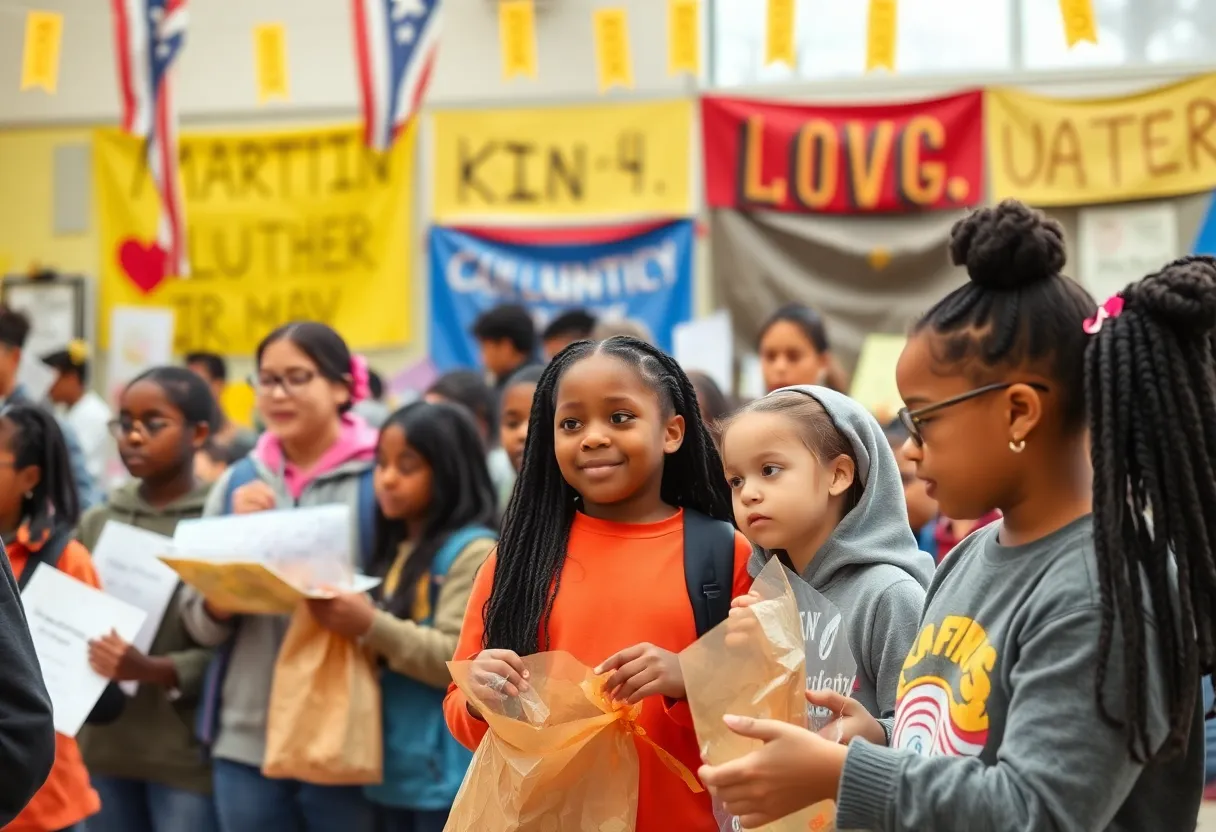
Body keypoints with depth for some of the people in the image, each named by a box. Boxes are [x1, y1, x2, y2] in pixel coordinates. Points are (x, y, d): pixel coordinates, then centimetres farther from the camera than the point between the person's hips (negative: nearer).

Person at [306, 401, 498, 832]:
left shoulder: (474, 551, -9)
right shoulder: (395, 551, 16)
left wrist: (373, 627, -25)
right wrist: (344, 622, 2)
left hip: (447, 775, -8)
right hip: (394, 769, 8)